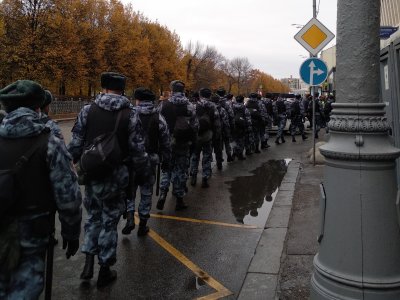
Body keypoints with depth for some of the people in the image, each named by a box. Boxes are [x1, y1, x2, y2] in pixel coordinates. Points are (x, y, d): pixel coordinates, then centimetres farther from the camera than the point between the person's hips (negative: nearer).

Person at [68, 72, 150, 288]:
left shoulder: (87, 111, -4)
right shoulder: (130, 115, -9)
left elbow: (76, 144, -3)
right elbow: (138, 151, -8)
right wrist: (144, 173, 5)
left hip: (91, 174, 2)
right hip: (115, 177, -2)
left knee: (93, 216, 22)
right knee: (110, 221, 11)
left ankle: (89, 262, 17)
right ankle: (105, 270, 22)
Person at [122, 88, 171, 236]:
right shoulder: (159, 118, -1)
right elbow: (166, 143, 3)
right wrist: (166, 161, 13)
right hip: (150, 161, 1)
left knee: (129, 190, 17)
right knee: (146, 193, 12)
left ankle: (130, 218, 2)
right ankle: (142, 226, 20)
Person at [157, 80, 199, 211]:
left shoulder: (164, 105, -3)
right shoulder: (189, 106, -5)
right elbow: (195, 126, -4)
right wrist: (193, 142, 7)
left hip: (167, 142, 1)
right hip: (183, 144, -1)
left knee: (167, 168, 15)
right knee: (181, 170, 8)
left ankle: (162, 194, 0)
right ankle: (179, 199, 13)